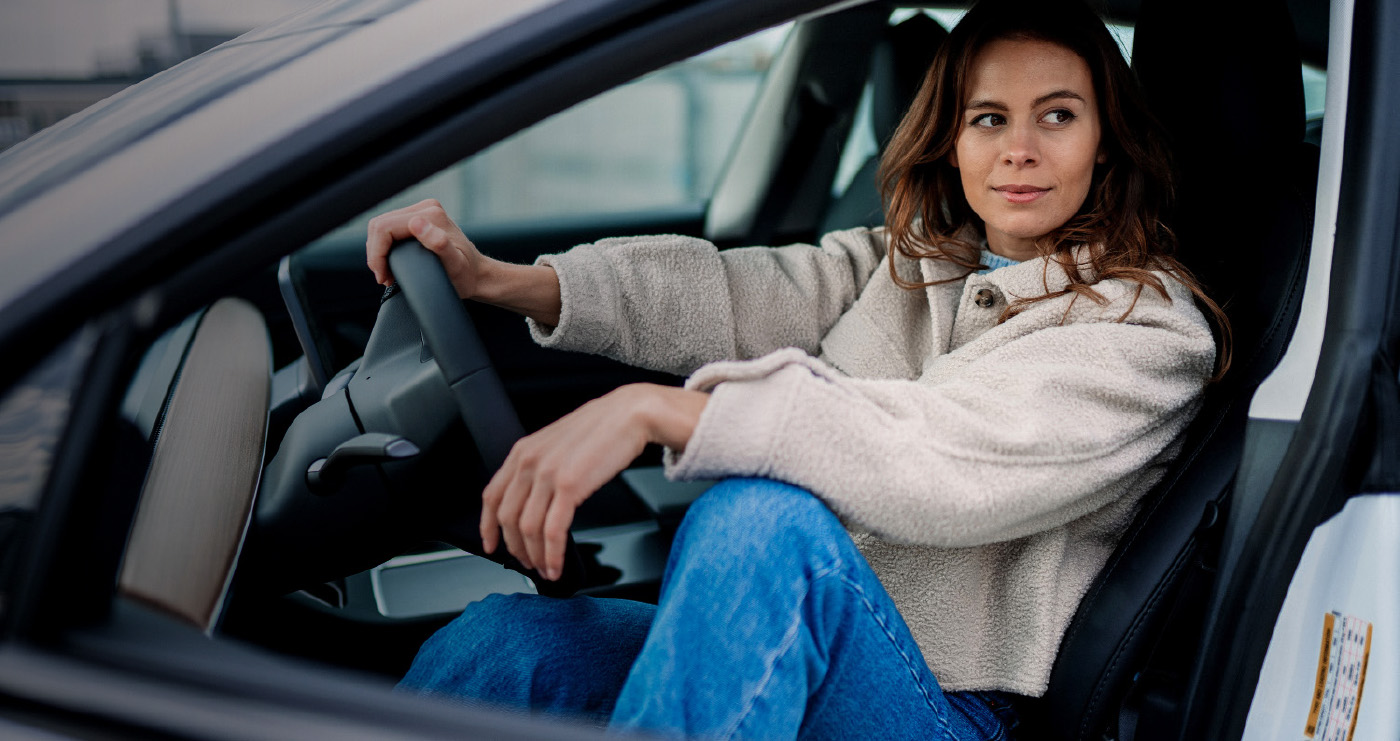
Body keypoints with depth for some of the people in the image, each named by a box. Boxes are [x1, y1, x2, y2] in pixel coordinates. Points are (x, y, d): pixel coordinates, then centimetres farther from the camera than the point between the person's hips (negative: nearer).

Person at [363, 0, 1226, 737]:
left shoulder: (1152, 331, -5)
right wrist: (497, 280, -12)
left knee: (762, 518, -37)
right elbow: (741, 295, 2)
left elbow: (946, 464, -21)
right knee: (501, 640, -21)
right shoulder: (907, 261, 16)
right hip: (778, 653, 6)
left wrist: (655, 410, -30)